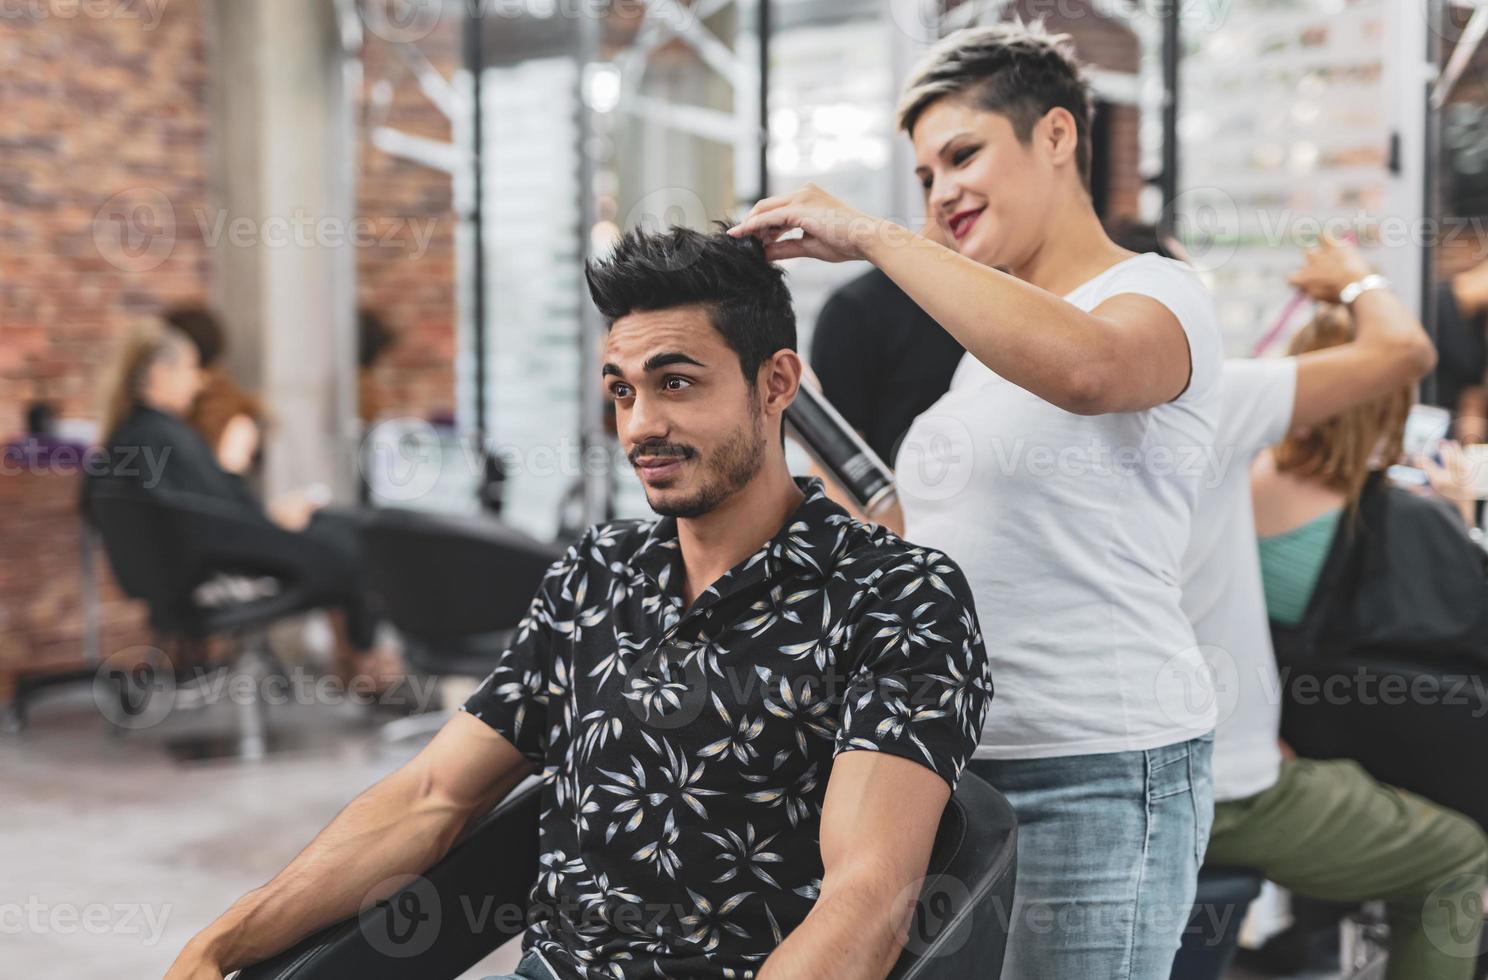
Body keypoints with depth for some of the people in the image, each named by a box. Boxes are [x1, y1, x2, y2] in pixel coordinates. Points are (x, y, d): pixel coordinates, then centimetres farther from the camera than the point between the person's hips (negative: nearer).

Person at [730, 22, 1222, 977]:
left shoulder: (1160, 295, -6)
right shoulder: (988, 338, 19)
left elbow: (1082, 367, -32)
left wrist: (869, 235, -26)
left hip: (1103, 772, -8)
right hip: (951, 759, 8)